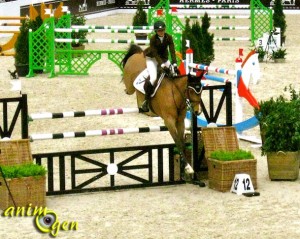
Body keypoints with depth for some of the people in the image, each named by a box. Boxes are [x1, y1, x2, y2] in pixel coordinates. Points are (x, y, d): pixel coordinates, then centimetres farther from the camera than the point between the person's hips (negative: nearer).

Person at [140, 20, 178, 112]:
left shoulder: (169, 37, -13)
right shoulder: (153, 39, -22)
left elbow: (172, 51, -17)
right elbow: (155, 54, -26)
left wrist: (174, 64, -29)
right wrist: (162, 65, -36)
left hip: (164, 58, 5)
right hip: (152, 59, -5)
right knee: (153, 78, -25)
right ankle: (146, 100, -15)